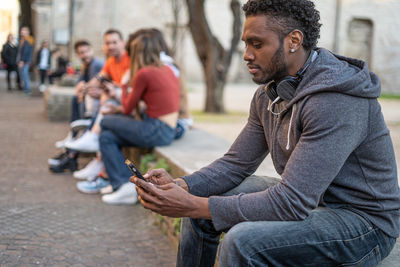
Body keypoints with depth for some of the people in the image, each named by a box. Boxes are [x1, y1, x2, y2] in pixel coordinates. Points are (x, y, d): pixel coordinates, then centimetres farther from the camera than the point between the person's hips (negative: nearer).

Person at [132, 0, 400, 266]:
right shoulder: (268, 94, 2)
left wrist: (194, 206, -29)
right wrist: (180, 185, -13)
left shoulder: (336, 101, -27)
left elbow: (291, 202, -30)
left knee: (242, 241, -31)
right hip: (309, 202, 9)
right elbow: (236, 164, 6)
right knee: (198, 197, 7)